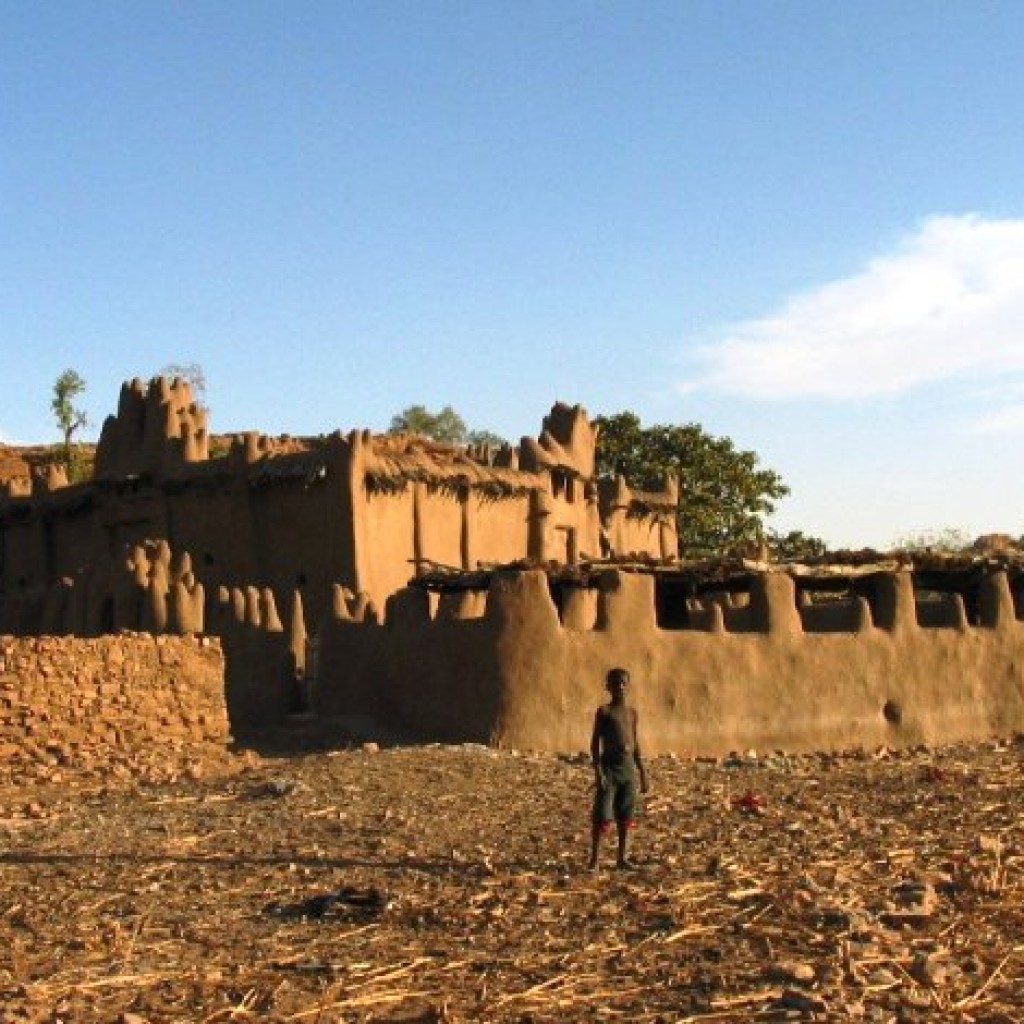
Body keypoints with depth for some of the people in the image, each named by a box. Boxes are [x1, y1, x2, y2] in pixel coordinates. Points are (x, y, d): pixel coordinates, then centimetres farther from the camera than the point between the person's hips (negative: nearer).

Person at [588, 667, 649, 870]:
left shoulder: (632, 712, 12)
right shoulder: (604, 711, -2)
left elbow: (635, 745, 16)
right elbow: (595, 743, -6)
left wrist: (642, 773, 13)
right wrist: (598, 772, -14)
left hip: (628, 767, 5)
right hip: (609, 765, -5)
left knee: (626, 816, 8)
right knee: (603, 816, -7)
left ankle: (622, 858, 17)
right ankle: (594, 859, -1)